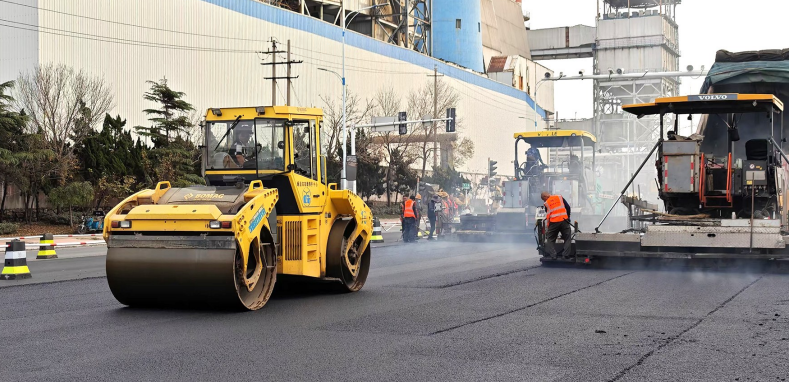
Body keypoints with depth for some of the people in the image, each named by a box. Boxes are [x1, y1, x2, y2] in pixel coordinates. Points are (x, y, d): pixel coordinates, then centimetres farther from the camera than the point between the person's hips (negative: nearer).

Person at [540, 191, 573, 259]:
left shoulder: (546, 203, 12)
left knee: (550, 239, 13)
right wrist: (568, 217, 22)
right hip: (564, 220, 0)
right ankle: (566, 254, 0)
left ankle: (552, 255, -2)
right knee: (567, 238, 12)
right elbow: (568, 207, 10)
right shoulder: (560, 197, 13)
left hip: (553, 223, 0)